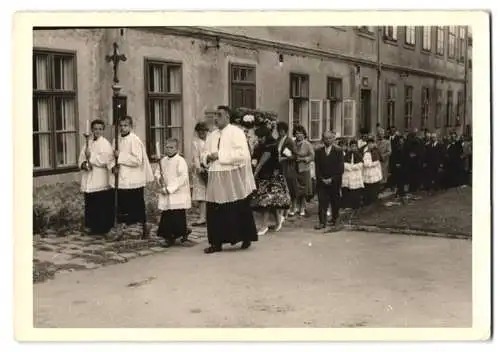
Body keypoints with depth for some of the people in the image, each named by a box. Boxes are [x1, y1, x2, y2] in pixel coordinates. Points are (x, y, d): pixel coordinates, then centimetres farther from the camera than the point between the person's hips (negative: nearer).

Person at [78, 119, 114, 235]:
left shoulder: (105, 144, -6)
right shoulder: (88, 143, 13)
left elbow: (105, 160, -18)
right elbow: (82, 157, 12)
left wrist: (91, 156, -16)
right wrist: (83, 164, -9)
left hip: (100, 181, -6)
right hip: (89, 181, 6)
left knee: (102, 206, -1)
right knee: (90, 203, 11)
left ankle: (102, 228, 7)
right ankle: (91, 226, 21)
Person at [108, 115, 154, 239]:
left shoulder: (134, 140, -12)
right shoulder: (117, 140, 9)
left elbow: (137, 160, -20)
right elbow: (110, 157, 12)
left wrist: (120, 156, -19)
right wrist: (113, 167, -8)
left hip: (133, 181, -6)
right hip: (120, 180, 6)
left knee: (137, 206, 5)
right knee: (121, 205, 9)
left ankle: (144, 227, 22)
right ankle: (121, 228, 18)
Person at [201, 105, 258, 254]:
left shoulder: (236, 132, -6)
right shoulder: (212, 135, 15)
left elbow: (242, 154, -18)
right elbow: (204, 154, 19)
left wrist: (220, 155, -18)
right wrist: (208, 157, -6)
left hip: (233, 179, -6)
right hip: (216, 179, 6)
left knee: (239, 211, 3)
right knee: (215, 212, 3)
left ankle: (245, 238, 17)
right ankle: (217, 242, 9)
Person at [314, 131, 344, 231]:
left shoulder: (338, 151, -1)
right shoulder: (318, 152, 6)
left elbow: (340, 168, -5)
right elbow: (317, 168, 4)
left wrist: (332, 179, -11)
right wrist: (322, 179, -8)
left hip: (335, 182, -1)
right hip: (322, 182, 1)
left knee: (335, 203, 6)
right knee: (322, 202, -3)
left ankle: (334, 222, 17)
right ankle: (322, 222, 0)